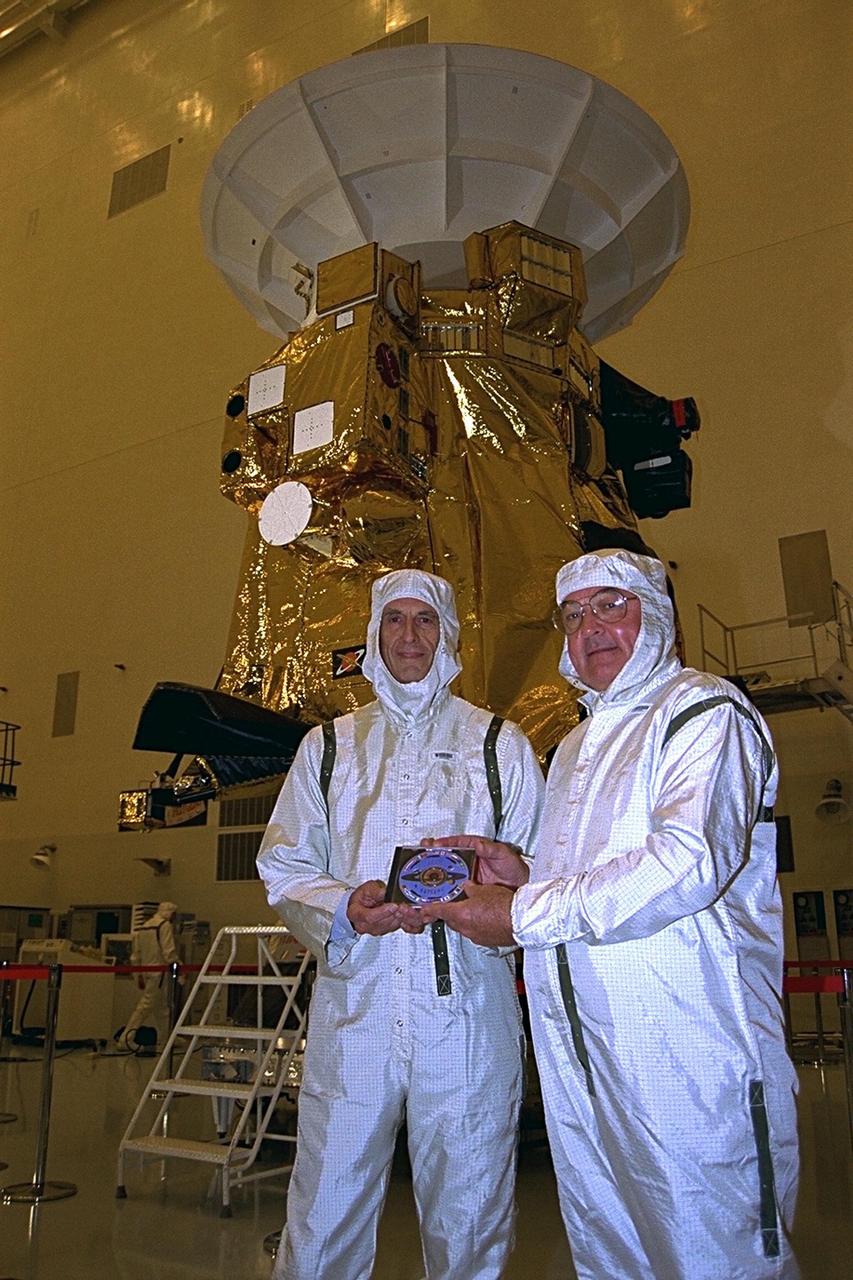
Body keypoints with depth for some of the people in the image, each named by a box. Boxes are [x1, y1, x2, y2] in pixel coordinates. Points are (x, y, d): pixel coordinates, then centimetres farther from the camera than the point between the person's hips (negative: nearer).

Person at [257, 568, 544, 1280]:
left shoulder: (500, 745, 9)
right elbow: (285, 867, 8)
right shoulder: (328, 746, 13)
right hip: (353, 1007, 1)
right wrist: (345, 908, -11)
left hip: (467, 1006, 0)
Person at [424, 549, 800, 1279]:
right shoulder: (577, 746, 19)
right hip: (580, 1061, 8)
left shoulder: (705, 711, -8)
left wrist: (527, 914, -18)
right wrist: (527, 877, 5)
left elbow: (689, 863, -24)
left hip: (688, 1056, -8)